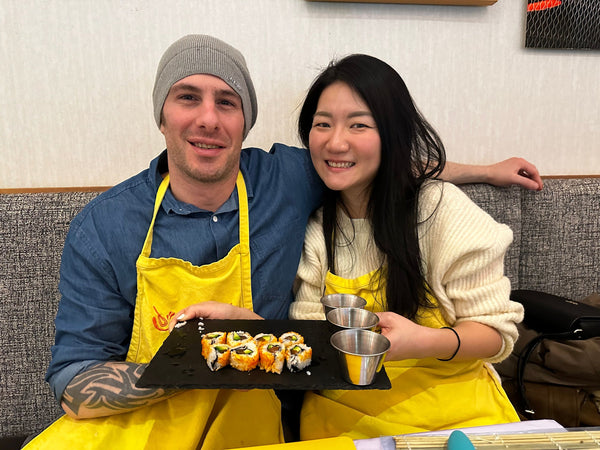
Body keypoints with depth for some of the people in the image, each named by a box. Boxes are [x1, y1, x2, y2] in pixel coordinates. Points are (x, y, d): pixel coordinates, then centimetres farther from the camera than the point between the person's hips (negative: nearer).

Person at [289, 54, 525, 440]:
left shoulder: (442, 210, -11)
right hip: (340, 418, 2)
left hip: (452, 416, -1)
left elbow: (496, 331, -7)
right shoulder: (316, 224, 1)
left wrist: (424, 342, -25)